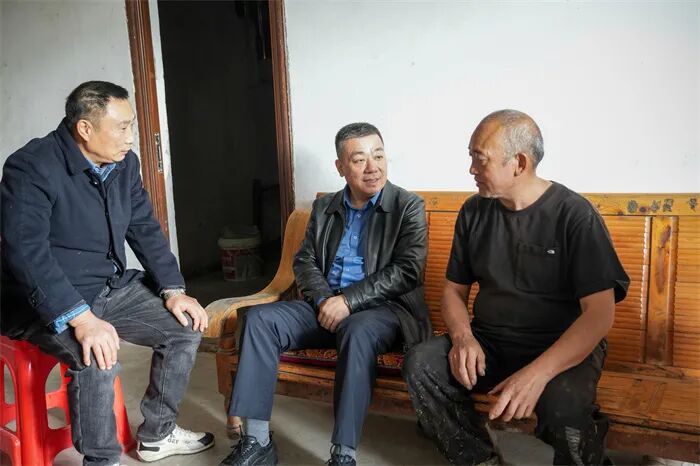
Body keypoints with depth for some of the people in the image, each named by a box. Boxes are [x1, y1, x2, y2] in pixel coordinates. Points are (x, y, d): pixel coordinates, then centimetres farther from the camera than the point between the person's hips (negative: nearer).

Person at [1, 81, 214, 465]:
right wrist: (81, 319, -38)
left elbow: (145, 229, 9)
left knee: (186, 326, -2)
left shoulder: (124, 162, 2)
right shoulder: (31, 167, -20)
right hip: (46, 301, -7)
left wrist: (173, 290, -3)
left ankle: (156, 434, 16)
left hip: (111, 287, 8)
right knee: (97, 358, -33)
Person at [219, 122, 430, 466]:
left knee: (358, 333, -38)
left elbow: (407, 270, -11)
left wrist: (348, 301, -18)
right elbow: (304, 261, 11)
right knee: (259, 318, -17)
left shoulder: (408, 206, -1)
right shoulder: (324, 207, 14)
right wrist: (324, 300, -10)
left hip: (382, 308, -4)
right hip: (325, 305, 5)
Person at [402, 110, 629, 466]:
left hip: (561, 349, -4)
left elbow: (600, 312, -17)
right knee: (420, 364, -21)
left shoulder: (574, 214, -11)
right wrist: (463, 338, -13)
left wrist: (538, 372, -31)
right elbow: (454, 289, 10)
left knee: (562, 403, -35)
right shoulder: (474, 212, 4)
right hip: (488, 343, 5)